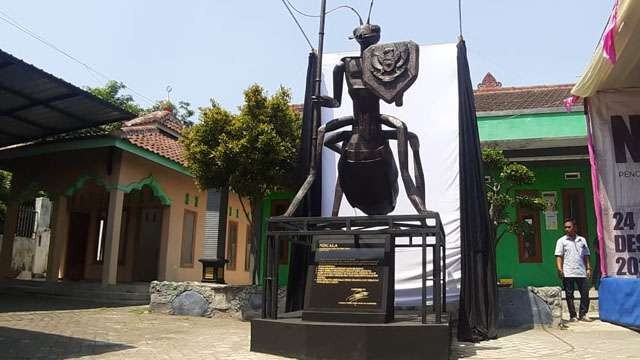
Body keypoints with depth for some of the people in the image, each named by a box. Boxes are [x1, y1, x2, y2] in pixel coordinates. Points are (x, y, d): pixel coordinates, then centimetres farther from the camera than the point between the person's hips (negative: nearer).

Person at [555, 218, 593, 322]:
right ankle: (572, 316, 11)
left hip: (581, 272, 3)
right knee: (569, 295, 2)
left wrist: (588, 268, 6)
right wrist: (560, 269, -12)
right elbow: (559, 256, -1)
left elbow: (586, 256, 15)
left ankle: (582, 315, 13)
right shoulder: (561, 241, 4)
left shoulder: (582, 240, 13)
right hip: (568, 273, -3)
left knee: (585, 293, 1)